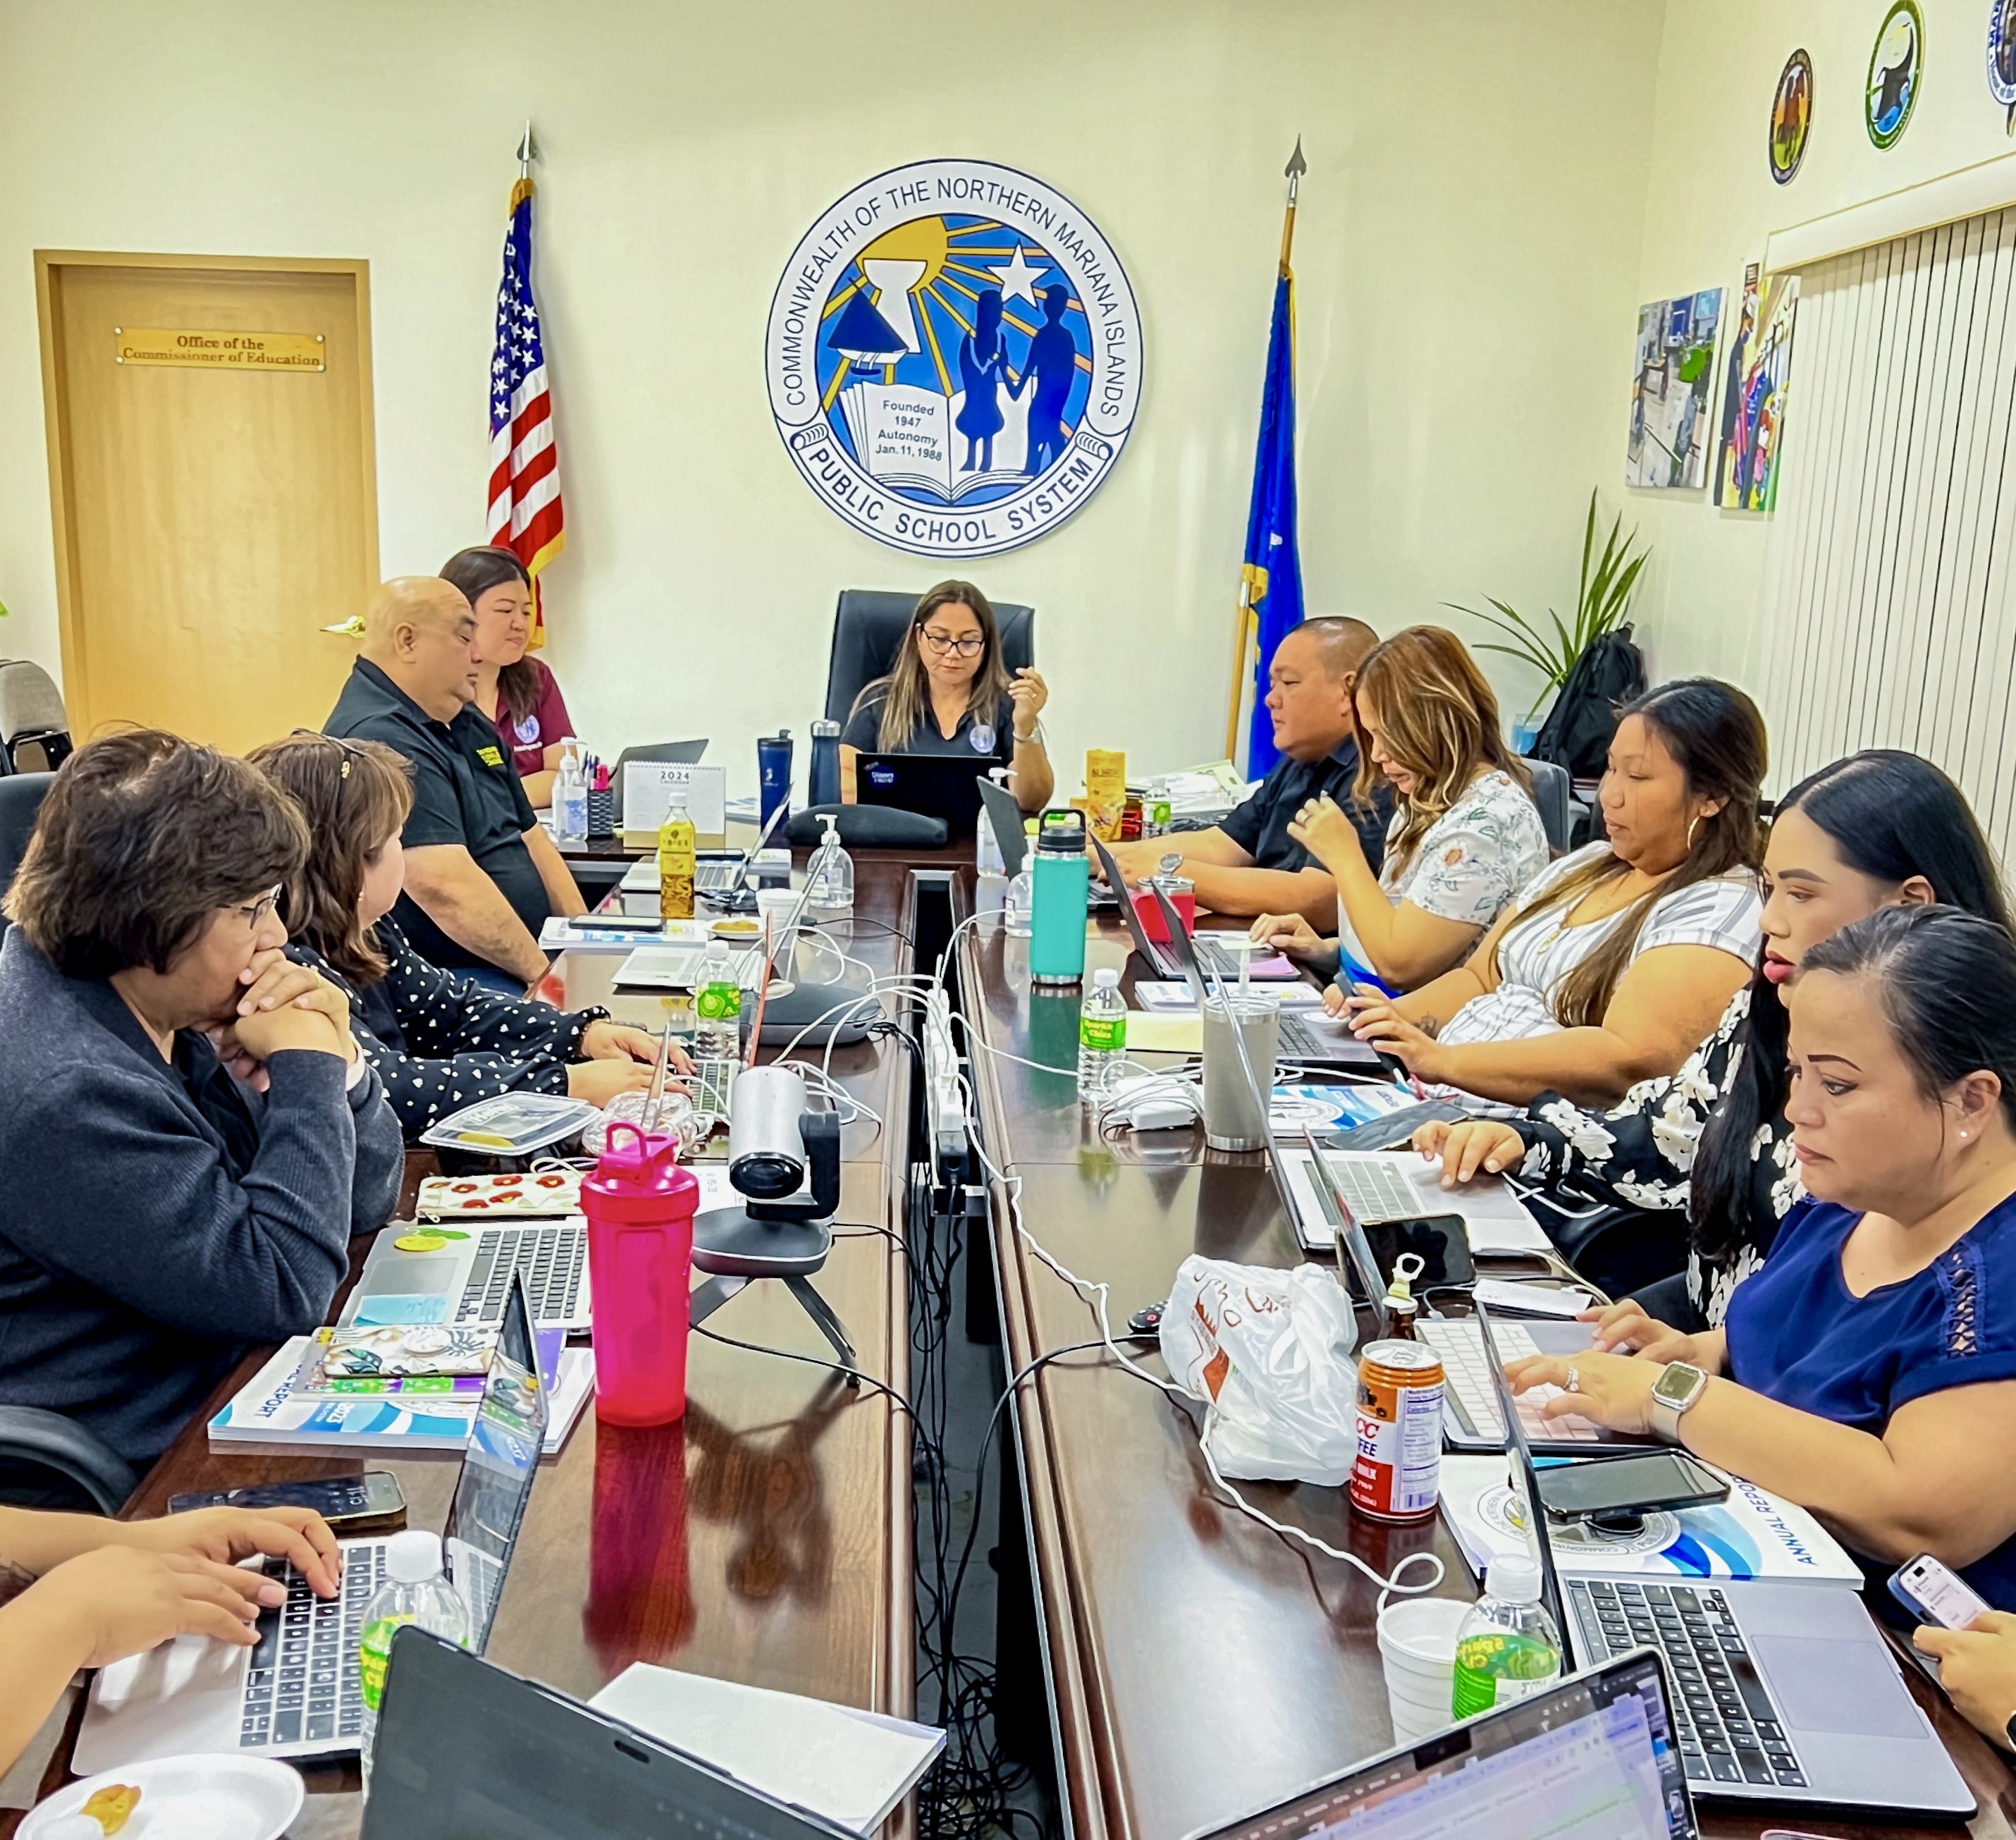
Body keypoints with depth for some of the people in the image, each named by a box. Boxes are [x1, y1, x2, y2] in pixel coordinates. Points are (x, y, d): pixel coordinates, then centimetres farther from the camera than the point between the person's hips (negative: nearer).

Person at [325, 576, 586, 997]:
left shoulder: (468, 723, 18)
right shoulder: (380, 738, -16)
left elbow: (530, 839, 20)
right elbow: (445, 887, -25)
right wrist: (542, 972, -23)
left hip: (527, 959, 10)